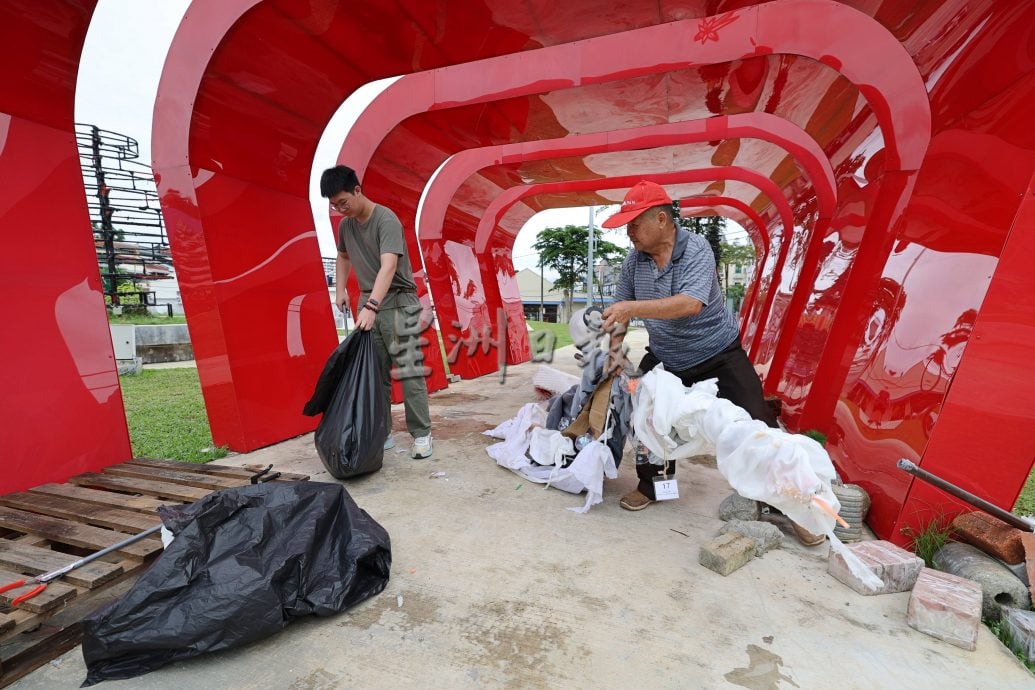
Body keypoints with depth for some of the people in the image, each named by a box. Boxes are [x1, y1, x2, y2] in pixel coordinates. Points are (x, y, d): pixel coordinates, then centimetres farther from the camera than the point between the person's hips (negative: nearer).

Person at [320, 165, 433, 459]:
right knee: (375, 374, 7)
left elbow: (389, 266, -29)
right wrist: (339, 290, 13)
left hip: (399, 303, -6)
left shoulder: (386, 220, -15)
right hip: (369, 304, 7)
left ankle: (421, 434, 2)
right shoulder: (345, 225, 7)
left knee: (409, 372, -7)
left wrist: (371, 306, -39)